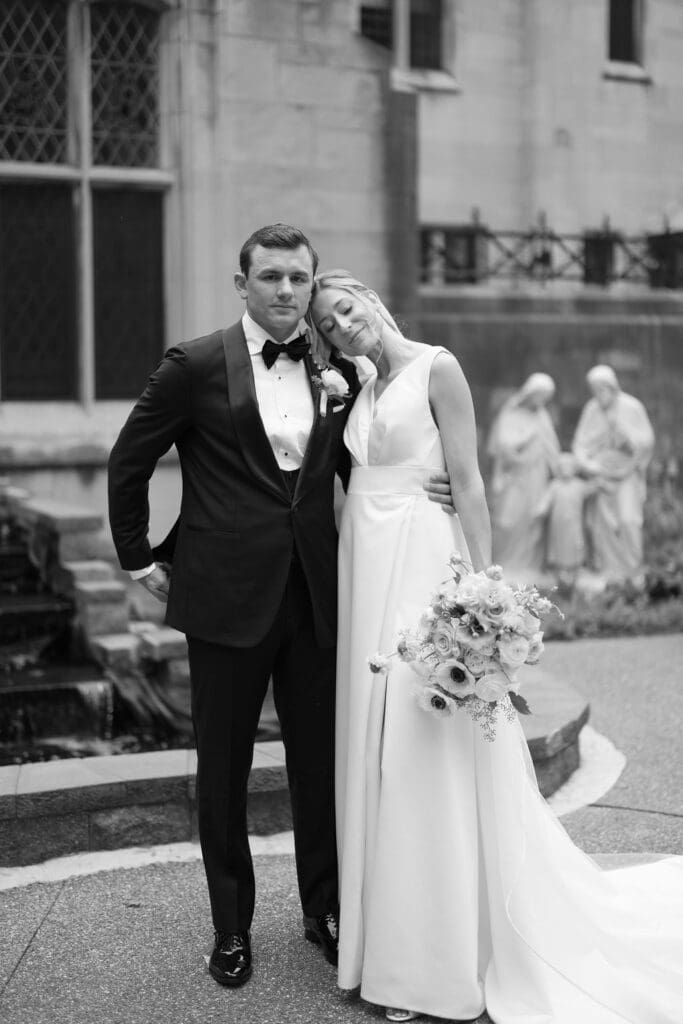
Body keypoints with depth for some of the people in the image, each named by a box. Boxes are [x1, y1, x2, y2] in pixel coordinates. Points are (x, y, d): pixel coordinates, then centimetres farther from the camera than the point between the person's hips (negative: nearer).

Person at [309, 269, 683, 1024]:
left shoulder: (436, 368, -6)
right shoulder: (365, 393, 16)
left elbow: (469, 485, -11)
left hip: (421, 568, -7)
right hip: (366, 576, 8)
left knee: (429, 755, -4)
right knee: (375, 754, 10)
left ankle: (451, 960, 8)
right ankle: (396, 940, 23)